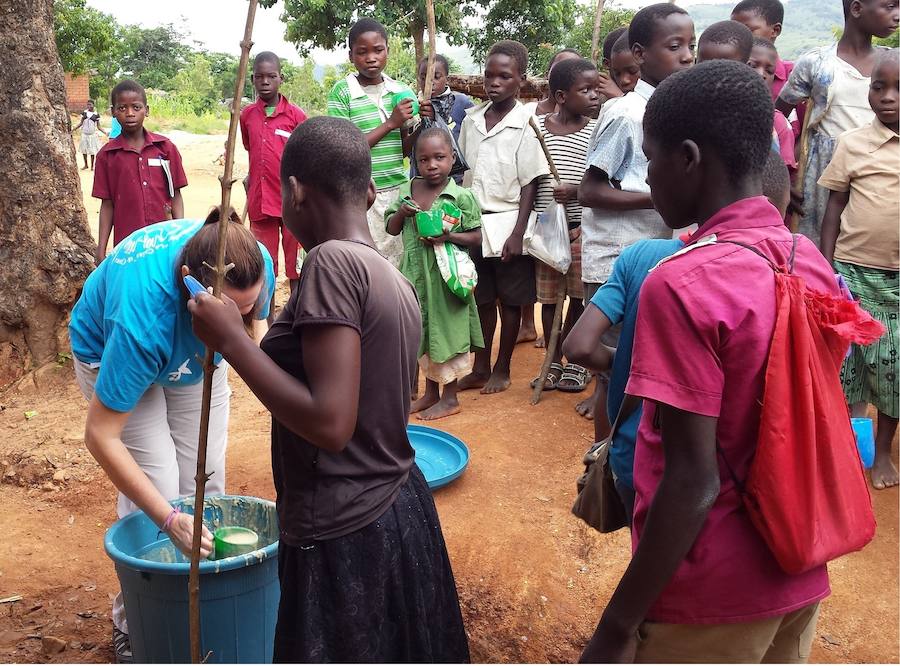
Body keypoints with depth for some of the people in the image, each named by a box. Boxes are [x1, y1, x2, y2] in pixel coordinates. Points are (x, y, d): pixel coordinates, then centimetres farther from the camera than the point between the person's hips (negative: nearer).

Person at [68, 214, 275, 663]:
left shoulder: (254, 265, -33)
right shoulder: (143, 315, -46)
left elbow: (255, 327, -6)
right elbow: (100, 436, -37)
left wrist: (251, 330, -29)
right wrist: (168, 520, -40)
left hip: (195, 350, 5)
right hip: (112, 352, -4)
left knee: (206, 479, 3)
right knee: (157, 487, -11)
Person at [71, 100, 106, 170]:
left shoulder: (96, 115, -5)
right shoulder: (84, 112, 1)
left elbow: (98, 126, -2)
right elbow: (81, 123, 7)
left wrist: (105, 132, -15)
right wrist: (74, 129, 3)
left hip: (92, 134, -2)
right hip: (84, 134, 3)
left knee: (92, 150, 1)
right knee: (84, 149, 7)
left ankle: (92, 166, 13)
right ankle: (85, 165, 21)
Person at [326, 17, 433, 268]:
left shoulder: (400, 91, 7)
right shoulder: (342, 92, -5)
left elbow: (404, 149, 12)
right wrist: (390, 122, -14)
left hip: (398, 191, 4)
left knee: (401, 261, 5)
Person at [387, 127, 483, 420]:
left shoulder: (461, 196, -11)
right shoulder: (407, 191, 3)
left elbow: (476, 237, -7)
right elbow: (392, 229, 10)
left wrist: (448, 236, -22)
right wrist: (401, 212, -10)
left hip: (445, 277, -5)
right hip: (416, 275, 5)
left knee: (446, 331, 5)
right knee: (423, 333, 16)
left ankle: (450, 397, 21)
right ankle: (431, 392, 33)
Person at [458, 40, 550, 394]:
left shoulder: (525, 123, -10)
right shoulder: (472, 118, 5)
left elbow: (530, 185, -10)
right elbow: (462, 171, 11)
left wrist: (517, 235, -14)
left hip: (506, 224, -4)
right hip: (474, 222, 5)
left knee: (510, 299, 7)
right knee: (482, 298, 14)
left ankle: (502, 369, 21)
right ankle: (480, 368, 25)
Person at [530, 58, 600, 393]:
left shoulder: (595, 131, -3)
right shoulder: (537, 127, -1)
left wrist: (576, 190, -17)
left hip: (580, 224, -1)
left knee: (579, 295, 6)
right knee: (548, 296, 10)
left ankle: (575, 362, 23)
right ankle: (553, 361, 25)